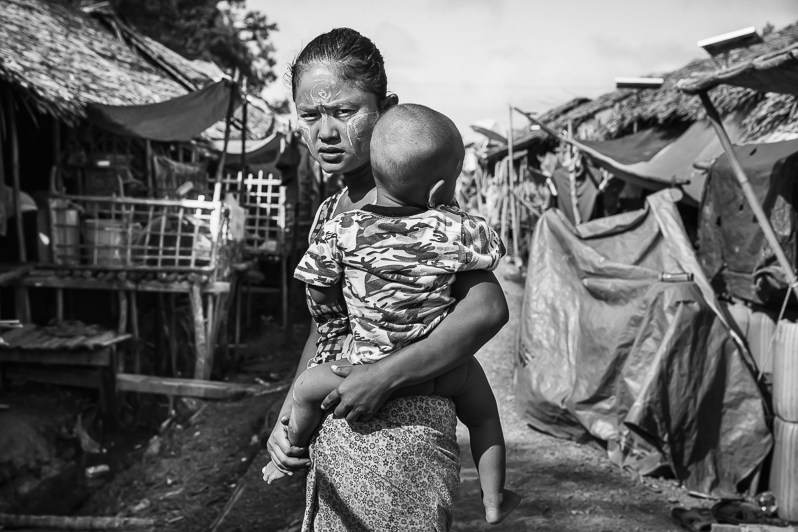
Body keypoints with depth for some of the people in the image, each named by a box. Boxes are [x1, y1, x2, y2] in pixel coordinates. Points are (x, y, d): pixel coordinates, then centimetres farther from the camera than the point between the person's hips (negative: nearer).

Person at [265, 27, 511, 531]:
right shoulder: (329, 214, 7)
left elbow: (488, 308, -23)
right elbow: (323, 330, 12)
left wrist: (382, 376, -25)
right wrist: (286, 420, 1)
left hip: (400, 425, -7)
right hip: (332, 429, 7)